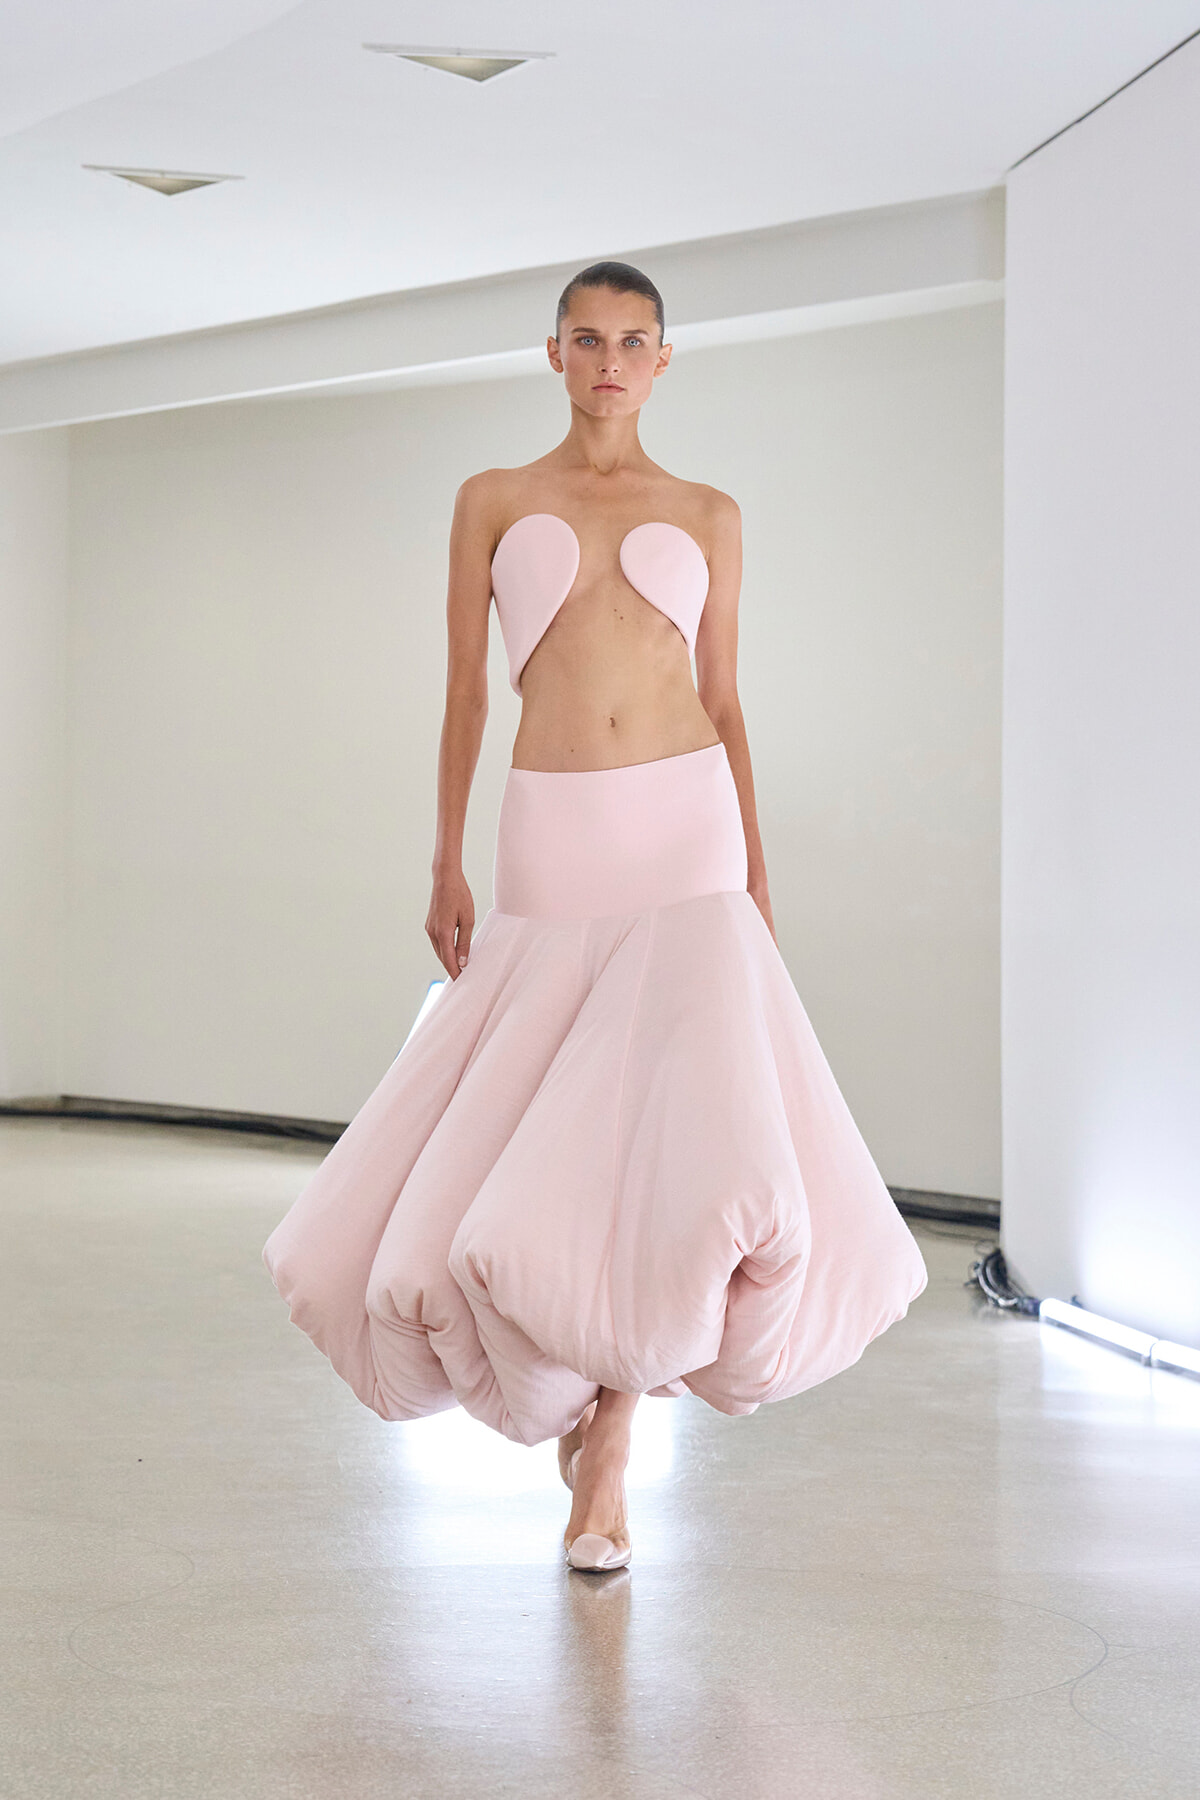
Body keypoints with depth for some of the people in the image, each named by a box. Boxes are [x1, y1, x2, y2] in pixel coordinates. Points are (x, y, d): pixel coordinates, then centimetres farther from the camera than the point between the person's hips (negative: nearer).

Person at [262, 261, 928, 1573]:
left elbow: (723, 701, 12)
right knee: (533, 1129, 2)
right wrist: (446, 867, 2)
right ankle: (564, 1364, 30)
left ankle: (610, 1433, 0)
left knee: (680, 1122, -13)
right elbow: (464, 692, 8)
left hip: (685, 837, 0)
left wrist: (754, 871, 6)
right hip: (551, 845, 0)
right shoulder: (493, 502, 10)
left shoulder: (707, 518, 11)